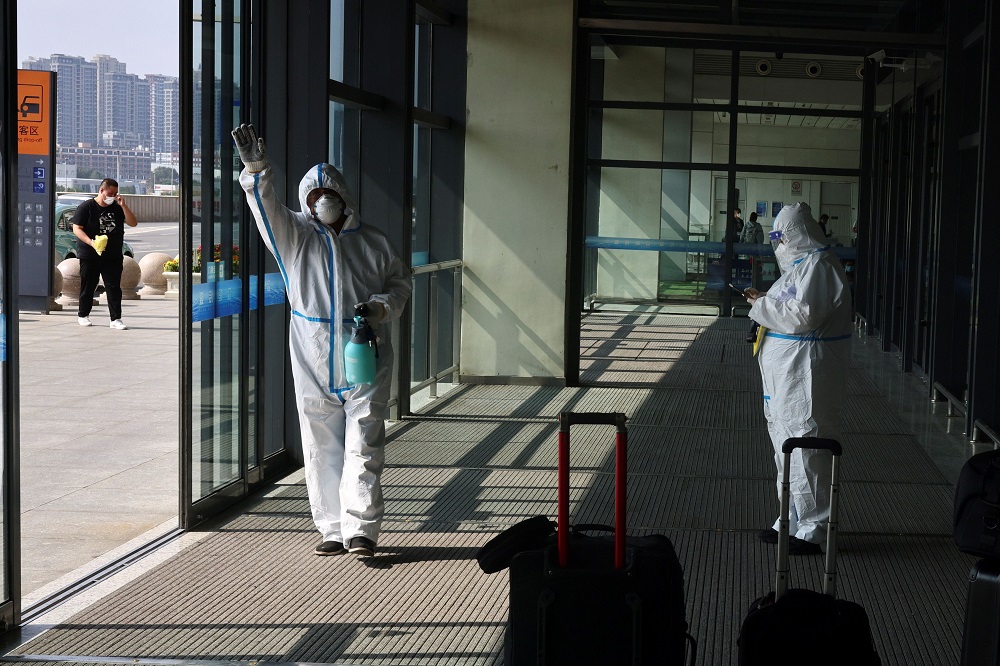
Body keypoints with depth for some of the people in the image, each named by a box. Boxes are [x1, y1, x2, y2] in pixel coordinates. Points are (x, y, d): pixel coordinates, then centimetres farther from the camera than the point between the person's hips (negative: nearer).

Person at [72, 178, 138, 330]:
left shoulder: (117, 208, 9)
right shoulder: (86, 207, -4)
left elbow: (133, 223, 4)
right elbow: (77, 228, -8)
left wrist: (123, 205, -8)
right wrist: (91, 242, -22)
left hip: (113, 256, 3)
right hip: (90, 256, -3)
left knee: (114, 287, -3)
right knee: (88, 286, 7)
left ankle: (116, 319, -2)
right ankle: (83, 315, 22)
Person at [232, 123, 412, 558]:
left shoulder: (372, 243, 6)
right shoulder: (295, 235, 5)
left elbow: (400, 281, 15)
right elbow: (267, 209, -11)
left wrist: (382, 306, -6)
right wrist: (255, 170, -28)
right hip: (313, 367, 1)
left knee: (363, 447, -5)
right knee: (322, 450, 6)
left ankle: (361, 530, -4)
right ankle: (332, 529, 16)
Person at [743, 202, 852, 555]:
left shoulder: (819, 265, -16)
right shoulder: (802, 262, 17)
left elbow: (803, 315, -24)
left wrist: (763, 305, -14)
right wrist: (766, 302, 9)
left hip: (807, 374, -11)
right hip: (788, 372, 11)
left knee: (804, 447, -7)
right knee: (786, 443, 17)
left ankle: (811, 532, -2)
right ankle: (792, 522, 27)